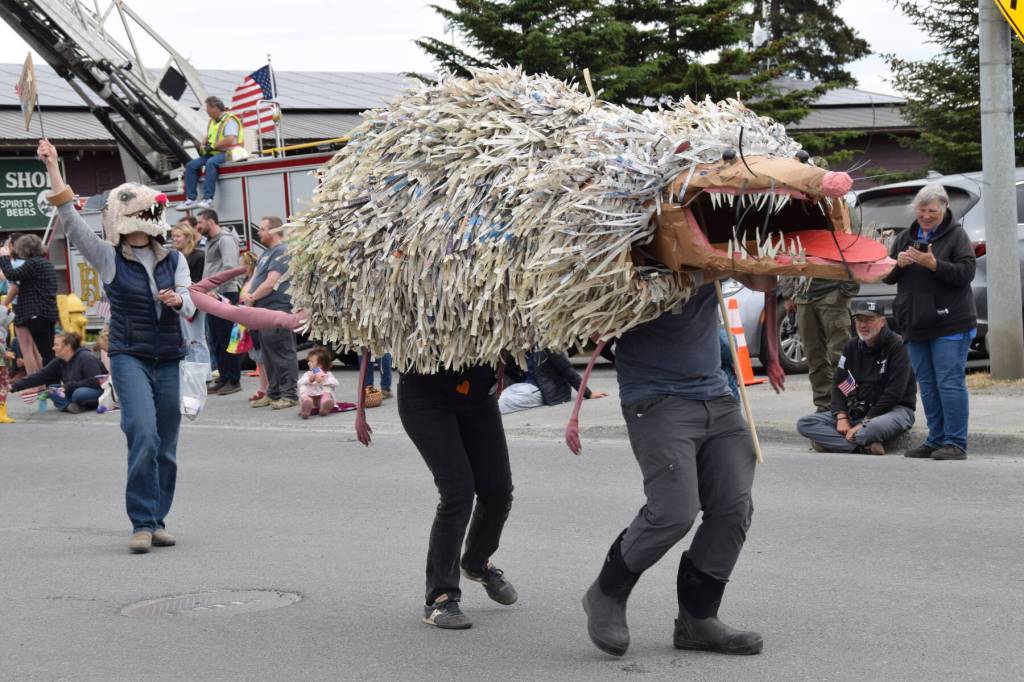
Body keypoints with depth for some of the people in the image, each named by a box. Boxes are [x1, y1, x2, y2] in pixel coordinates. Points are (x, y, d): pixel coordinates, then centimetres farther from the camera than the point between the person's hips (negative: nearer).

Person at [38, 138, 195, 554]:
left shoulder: (174, 261, 7)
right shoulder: (108, 258, 1)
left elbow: (190, 308, -2)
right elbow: (71, 222, -9)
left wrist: (177, 300, -26)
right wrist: (53, 169, -15)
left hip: (170, 359, 3)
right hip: (129, 357, -3)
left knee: (166, 447, 5)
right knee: (143, 434, -21)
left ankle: (157, 519, 17)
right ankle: (142, 523, -17)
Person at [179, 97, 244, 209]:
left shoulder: (229, 120, -11)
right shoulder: (212, 122, 18)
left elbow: (230, 140, -24)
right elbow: (208, 137, 25)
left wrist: (212, 146, -18)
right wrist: (204, 146, 1)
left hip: (227, 153, -9)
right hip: (213, 154, 9)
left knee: (211, 163, -37)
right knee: (191, 165, -4)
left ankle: (207, 199, -40)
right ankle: (191, 199, -10)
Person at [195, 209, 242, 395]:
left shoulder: (225, 240, -11)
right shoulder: (211, 241, 18)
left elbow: (230, 268, -21)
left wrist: (212, 287, -23)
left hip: (225, 295, -10)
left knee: (227, 339, -7)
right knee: (216, 340, 12)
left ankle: (234, 381, -2)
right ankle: (223, 378, 19)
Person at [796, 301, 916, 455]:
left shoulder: (897, 346, -11)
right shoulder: (852, 347, 10)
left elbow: (894, 393, -17)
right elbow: (838, 384, 9)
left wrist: (864, 423, -20)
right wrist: (842, 418, -9)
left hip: (894, 409, -7)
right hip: (858, 410, 7)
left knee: (874, 428, -45)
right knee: (804, 424, -12)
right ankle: (865, 446, -25)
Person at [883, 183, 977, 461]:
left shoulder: (956, 236, -2)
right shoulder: (904, 238, 15)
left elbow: (966, 272, -12)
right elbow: (886, 277, 16)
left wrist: (933, 264, -23)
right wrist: (898, 264, -6)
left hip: (949, 324, -6)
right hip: (915, 325, 6)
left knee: (950, 382, -8)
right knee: (928, 386, 9)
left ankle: (955, 443, -5)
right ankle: (936, 440, 16)